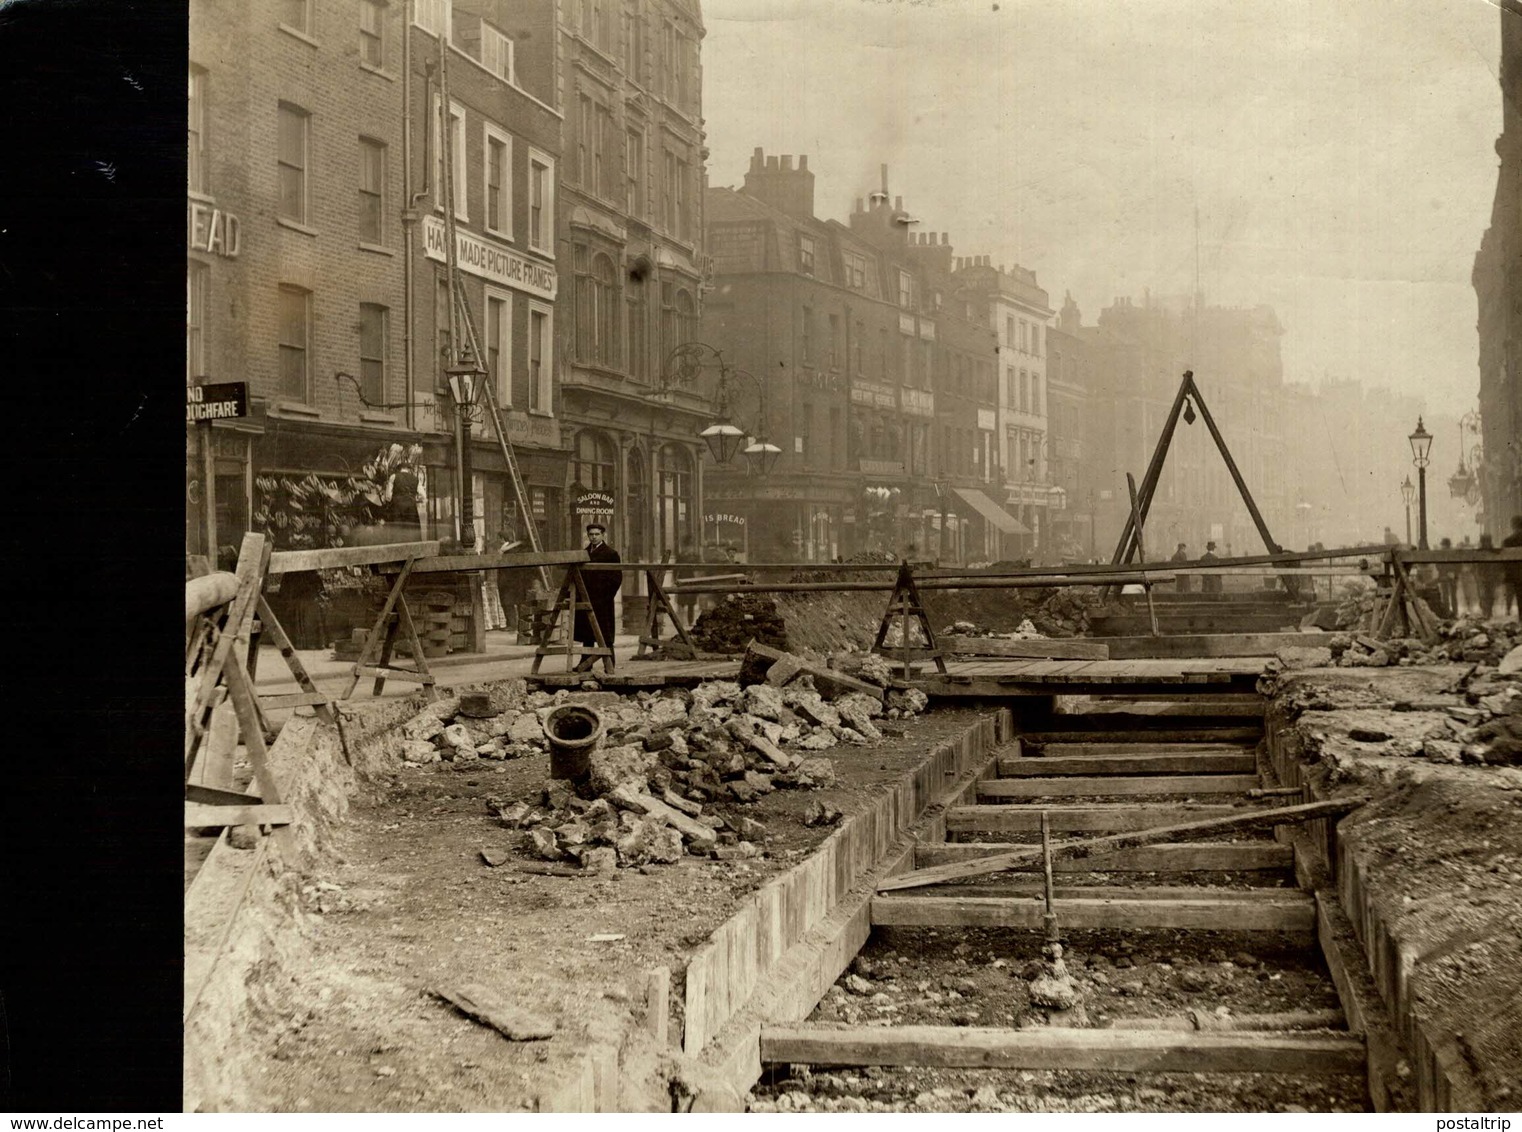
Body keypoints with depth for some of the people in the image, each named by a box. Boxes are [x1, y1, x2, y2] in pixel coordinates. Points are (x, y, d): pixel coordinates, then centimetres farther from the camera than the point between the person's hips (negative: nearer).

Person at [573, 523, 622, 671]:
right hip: (586, 600, 6)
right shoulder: (584, 554, 16)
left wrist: (606, 596, -11)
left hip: (602, 602, -6)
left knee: (604, 635, -4)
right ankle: (585, 663, 15)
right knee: (587, 633, 9)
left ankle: (609, 664, 0)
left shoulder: (611, 554, -3)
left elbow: (617, 578, -6)